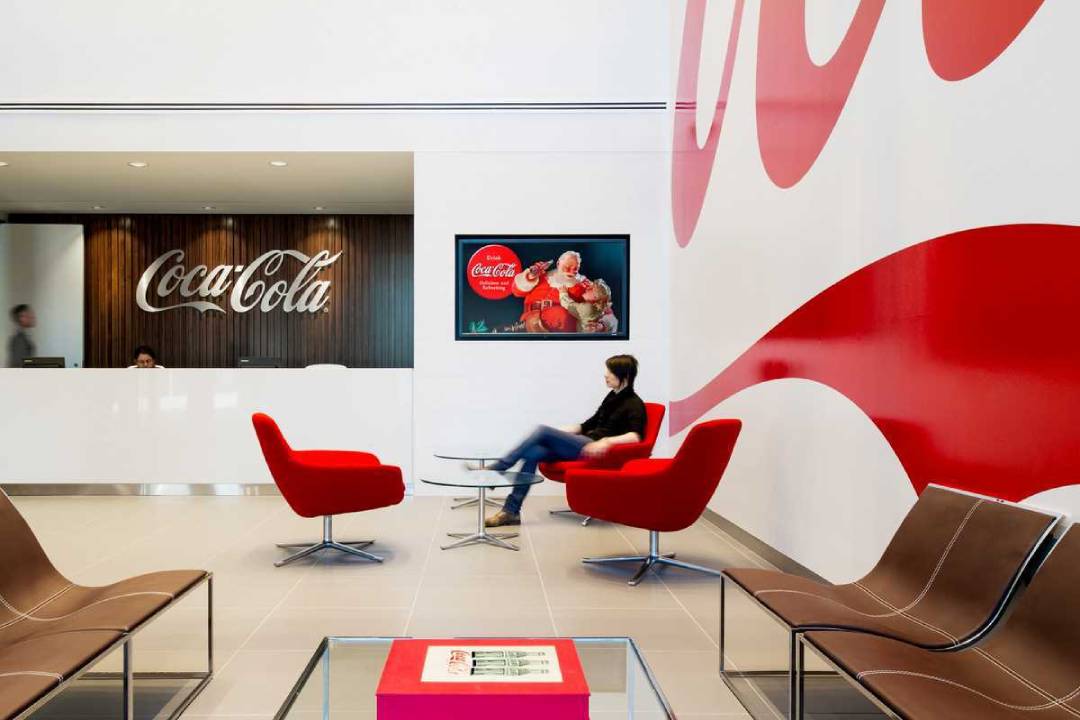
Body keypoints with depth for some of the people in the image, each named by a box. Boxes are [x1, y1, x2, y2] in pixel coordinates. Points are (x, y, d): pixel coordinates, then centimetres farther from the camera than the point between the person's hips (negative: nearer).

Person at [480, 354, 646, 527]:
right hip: (585, 443, 8)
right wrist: (558, 434, 14)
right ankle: (510, 511, -16)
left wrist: (607, 441, -34)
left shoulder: (634, 404, -4)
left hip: (595, 450, -8)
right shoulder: (612, 397, 21)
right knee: (533, 454, -14)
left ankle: (494, 470, -14)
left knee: (543, 431, -20)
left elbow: (635, 436, -21)